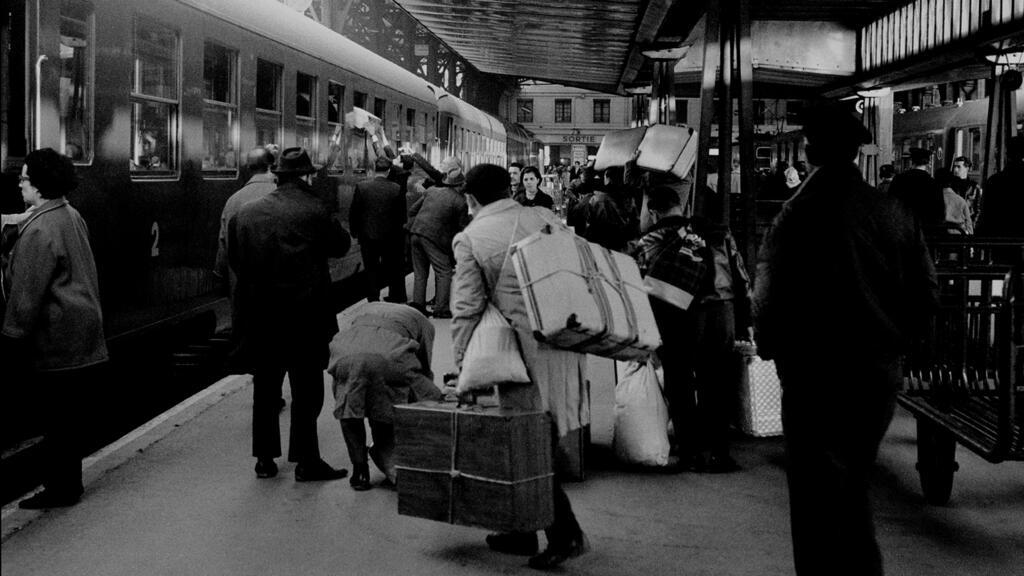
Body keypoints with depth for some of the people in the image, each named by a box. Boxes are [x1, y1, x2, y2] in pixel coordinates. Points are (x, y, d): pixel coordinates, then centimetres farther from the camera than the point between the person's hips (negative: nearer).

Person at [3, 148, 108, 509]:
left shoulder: (40, 230, -19)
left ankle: (60, 488, 6)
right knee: (70, 415, 14)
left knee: (58, 418, -1)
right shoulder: (72, 216, 11)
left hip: (58, 339, -9)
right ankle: (66, 485, 23)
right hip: (85, 334, 9)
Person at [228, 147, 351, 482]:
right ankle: (306, 461, 7)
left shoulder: (246, 213, 2)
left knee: (265, 390, 14)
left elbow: (233, 259, 6)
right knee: (307, 390, 4)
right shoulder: (315, 210, -11)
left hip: (259, 316, 4)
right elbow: (341, 246, 0)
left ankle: (265, 459, 19)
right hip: (305, 313, -4)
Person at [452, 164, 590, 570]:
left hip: (526, 348, -5)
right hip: (565, 337, 5)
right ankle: (522, 531, 25)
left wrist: (463, 369, -2)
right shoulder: (545, 218, 10)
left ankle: (565, 533, 0)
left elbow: (466, 310, -6)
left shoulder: (469, 238, -1)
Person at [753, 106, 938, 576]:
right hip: (880, 375, 5)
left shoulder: (799, 213, -15)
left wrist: (769, 348, 2)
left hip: (816, 378, -5)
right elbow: (926, 290, 3)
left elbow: (768, 295, -16)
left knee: (816, 500, 6)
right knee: (855, 489, 23)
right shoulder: (895, 213, -2)